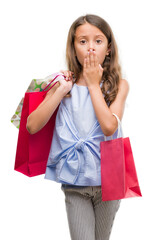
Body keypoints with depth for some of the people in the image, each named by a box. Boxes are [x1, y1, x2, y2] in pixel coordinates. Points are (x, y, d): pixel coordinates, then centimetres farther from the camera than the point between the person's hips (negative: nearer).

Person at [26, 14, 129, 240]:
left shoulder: (119, 85, -3)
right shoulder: (66, 83, -1)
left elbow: (109, 126, -21)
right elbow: (32, 126, -9)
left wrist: (93, 84, -12)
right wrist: (61, 90, -13)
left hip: (106, 180, 1)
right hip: (74, 183, 0)